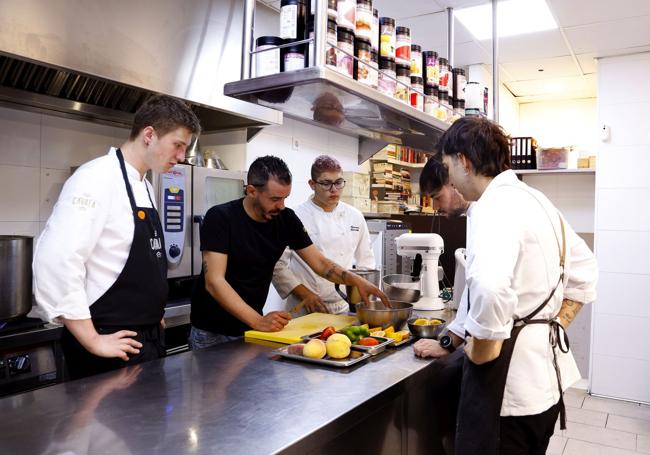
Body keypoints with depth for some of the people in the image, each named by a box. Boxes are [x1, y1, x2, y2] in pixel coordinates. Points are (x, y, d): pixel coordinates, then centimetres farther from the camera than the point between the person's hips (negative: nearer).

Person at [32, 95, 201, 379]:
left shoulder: (144, 187, 11)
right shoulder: (98, 178, -16)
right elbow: (56, 261, -25)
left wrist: (152, 314, 16)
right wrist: (92, 342, -21)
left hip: (146, 338, 9)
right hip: (114, 344, -8)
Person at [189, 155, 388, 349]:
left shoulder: (286, 219, -5)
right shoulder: (220, 218, -19)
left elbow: (320, 262, -1)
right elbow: (214, 282, -25)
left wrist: (356, 280, -17)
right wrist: (258, 321, -34)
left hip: (251, 325, 4)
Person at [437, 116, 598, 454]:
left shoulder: (496, 204, -19)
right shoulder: (537, 200, 12)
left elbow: (489, 288, -38)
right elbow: (585, 268, 22)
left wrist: (481, 350, -22)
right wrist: (556, 325, 15)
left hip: (508, 377, -10)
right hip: (546, 370, 10)